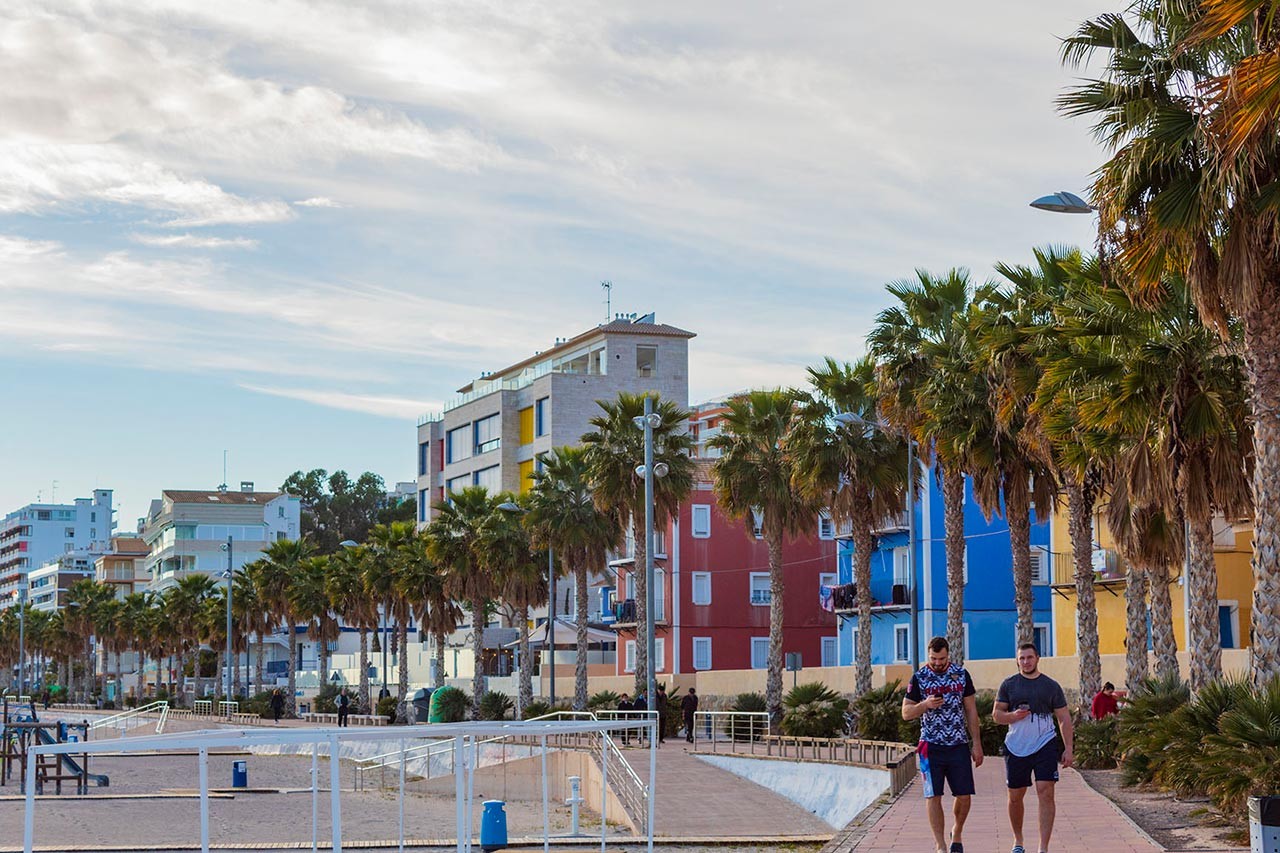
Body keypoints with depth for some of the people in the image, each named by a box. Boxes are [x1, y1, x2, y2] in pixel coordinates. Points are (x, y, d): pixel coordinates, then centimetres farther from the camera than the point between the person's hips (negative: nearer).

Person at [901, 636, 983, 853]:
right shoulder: (919, 677, -1)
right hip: (931, 746, -2)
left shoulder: (961, 674, 5)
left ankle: (957, 833, 27)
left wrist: (977, 744, 6)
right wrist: (925, 705, -18)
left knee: (964, 796, 1)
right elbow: (906, 713, 1)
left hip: (959, 745, 2)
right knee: (933, 796, -5)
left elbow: (971, 711, 9)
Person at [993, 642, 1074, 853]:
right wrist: (1013, 716, -14)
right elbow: (996, 715, 7)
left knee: (1046, 793, -13)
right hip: (1016, 747, 1)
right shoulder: (1009, 685, 7)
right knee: (1015, 797, 9)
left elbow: (1064, 719, 8)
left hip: (1045, 745, -1)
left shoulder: (1051, 686, 6)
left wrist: (1069, 748, 0)